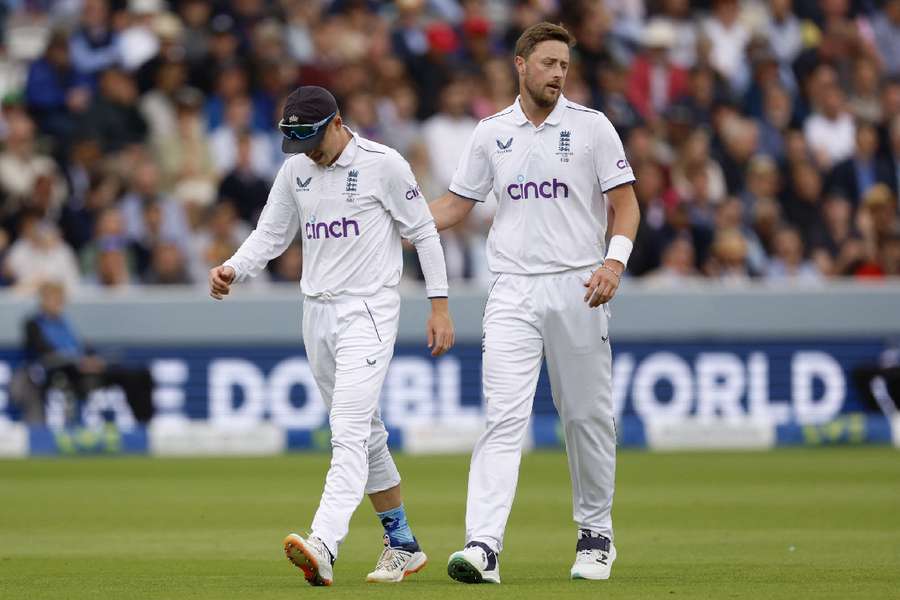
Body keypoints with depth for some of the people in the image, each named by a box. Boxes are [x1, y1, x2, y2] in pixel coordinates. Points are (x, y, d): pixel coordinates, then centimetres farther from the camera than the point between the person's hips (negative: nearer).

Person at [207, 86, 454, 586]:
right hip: (318, 314, 7)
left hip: (369, 310, -7)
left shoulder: (382, 164, -9)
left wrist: (440, 306, -8)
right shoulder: (296, 171, 9)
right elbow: (271, 236, 14)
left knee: (349, 433, -19)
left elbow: (424, 233, -5)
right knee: (364, 433, 13)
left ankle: (323, 548, -35)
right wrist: (234, 270, -6)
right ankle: (404, 545, 23)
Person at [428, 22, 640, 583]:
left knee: (589, 416, 6)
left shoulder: (592, 127, 1)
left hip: (577, 290, -1)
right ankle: (483, 546, -21)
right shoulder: (491, 133, 9)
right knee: (504, 417, -11)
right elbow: (455, 205, 16)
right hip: (513, 294, 1)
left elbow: (626, 203, 0)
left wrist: (615, 262, -17)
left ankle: (597, 534, 24)